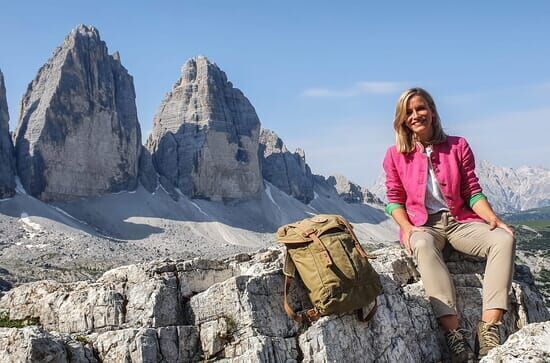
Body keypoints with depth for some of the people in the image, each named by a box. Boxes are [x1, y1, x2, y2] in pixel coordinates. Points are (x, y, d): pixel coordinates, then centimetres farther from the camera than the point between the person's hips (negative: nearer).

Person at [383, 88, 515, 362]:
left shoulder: (458, 146, 7)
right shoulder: (395, 155, 5)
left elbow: (472, 192, 6)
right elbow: (394, 200, 5)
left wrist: (491, 217, -12)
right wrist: (407, 228, -14)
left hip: (460, 221, 2)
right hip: (422, 225, -2)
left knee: (504, 239, -27)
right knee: (424, 246, -39)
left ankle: (489, 327, -34)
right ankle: (453, 331, -45)